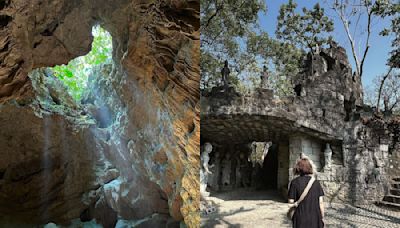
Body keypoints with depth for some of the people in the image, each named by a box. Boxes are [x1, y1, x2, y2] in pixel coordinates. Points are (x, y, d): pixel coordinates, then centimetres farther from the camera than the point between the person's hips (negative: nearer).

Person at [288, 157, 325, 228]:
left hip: (301, 219, -2)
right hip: (315, 219, 2)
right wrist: (322, 217, 10)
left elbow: (291, 201, -9)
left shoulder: (295, 182, -10)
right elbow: (321, 202, -1)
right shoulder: (316, 182, -2)